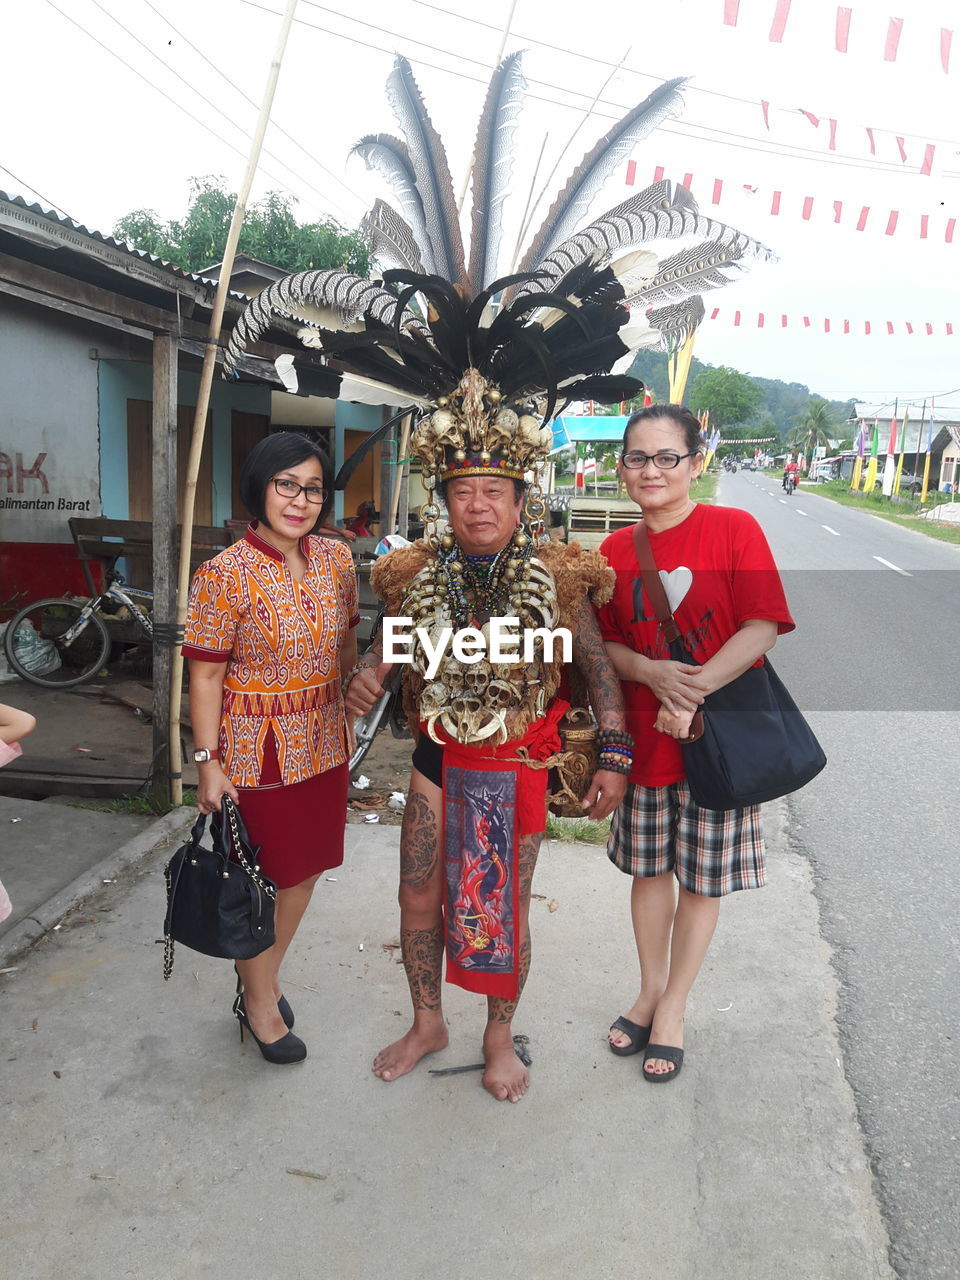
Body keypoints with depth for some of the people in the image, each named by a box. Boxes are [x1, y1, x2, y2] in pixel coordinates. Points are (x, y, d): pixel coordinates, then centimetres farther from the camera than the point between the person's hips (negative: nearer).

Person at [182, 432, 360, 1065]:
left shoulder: (336, 558, 0)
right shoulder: (226, 574, -16)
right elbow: (207, 675, -14)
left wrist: (355, 698, 12)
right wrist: (209, 763, -15)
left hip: (324, 742, 6)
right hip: (257, 748, -5)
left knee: (306, 867, 18)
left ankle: (266, 973, 43)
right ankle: (258, 1001, 33)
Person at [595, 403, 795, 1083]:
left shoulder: (734, 528, -9)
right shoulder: (614, 550, 3)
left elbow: (763, 627, -14)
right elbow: (604, 643, 5)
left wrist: (693, 690, -22)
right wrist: (652, 672, -16)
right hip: (643, 737, 4)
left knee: (701, 877, 10)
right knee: (650, 868, 16)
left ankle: (673, 1008, 30)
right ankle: (650, 991, 38)